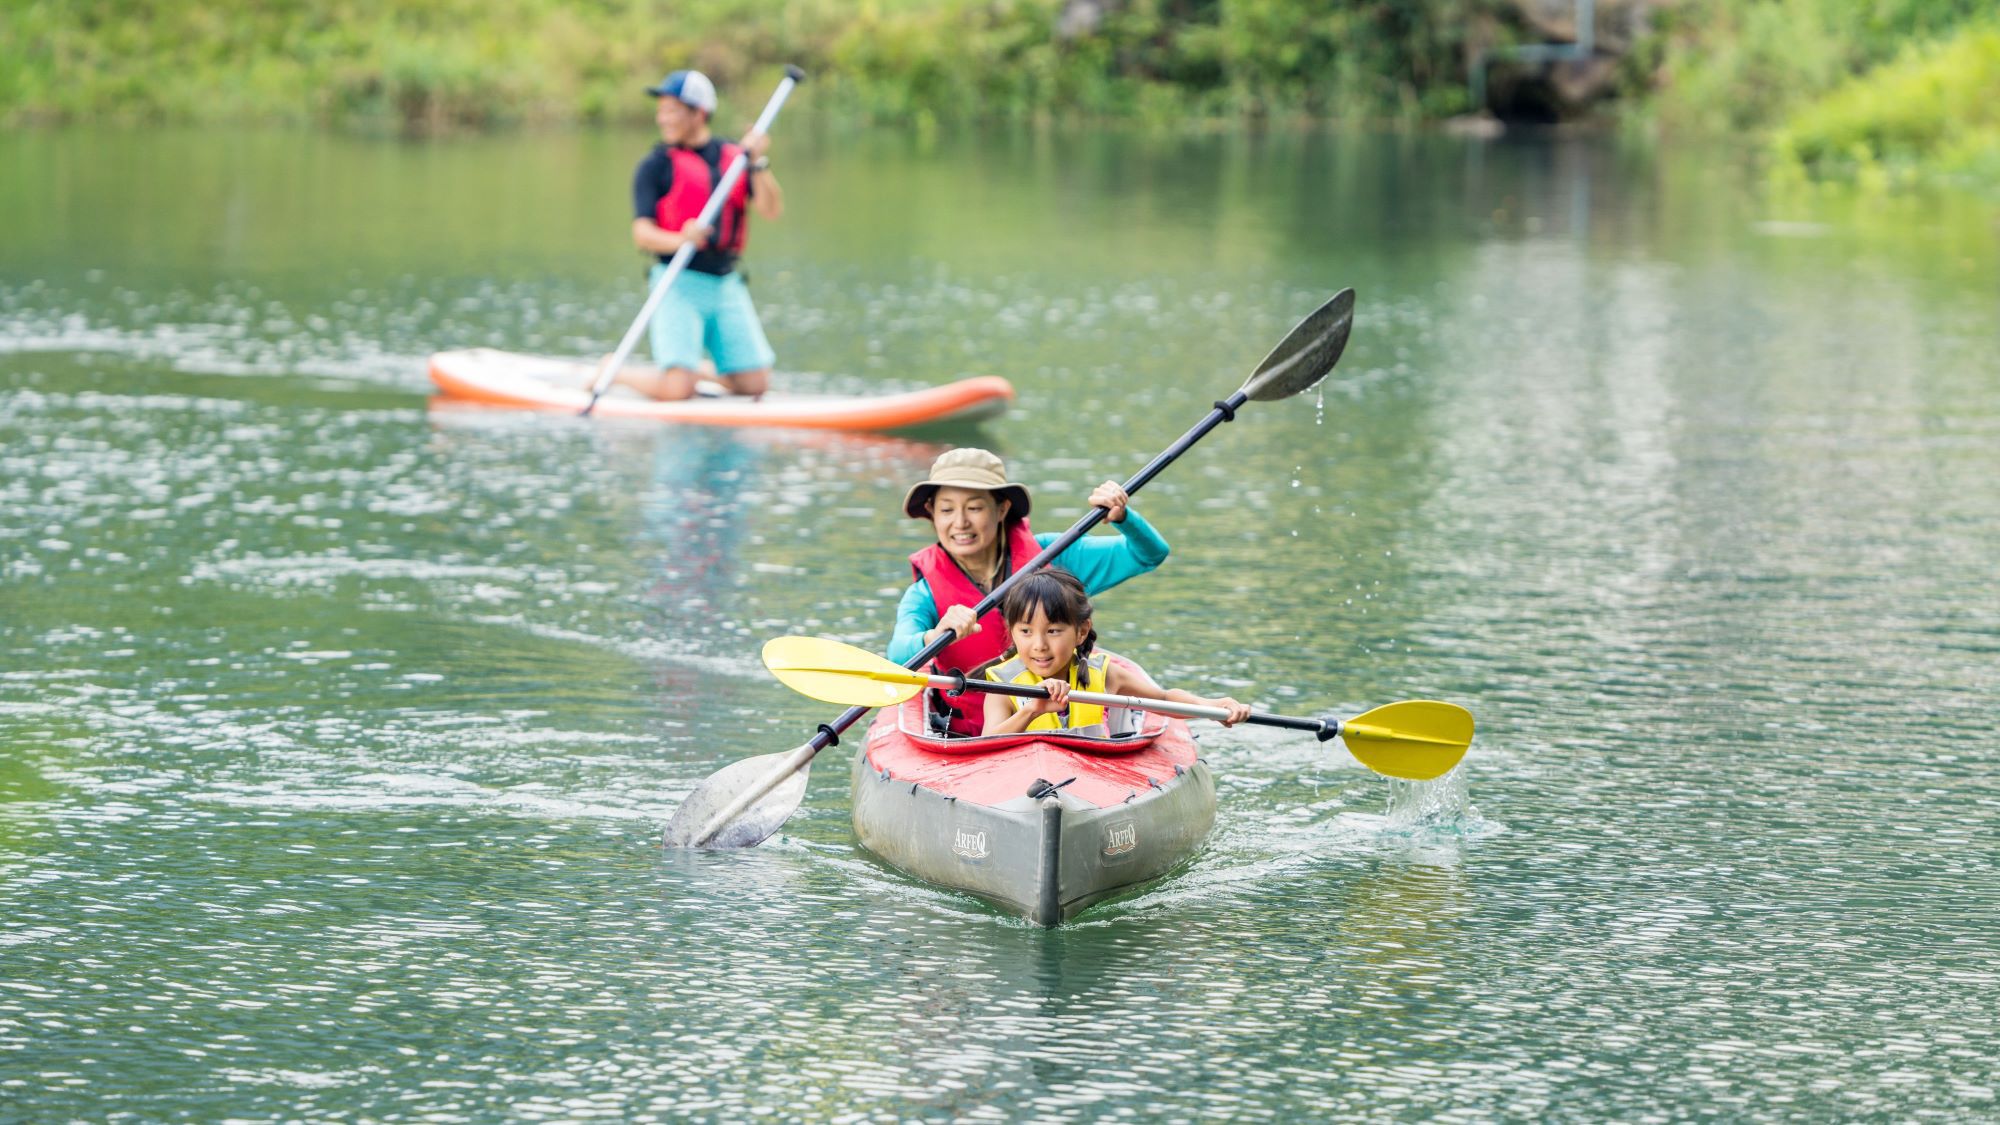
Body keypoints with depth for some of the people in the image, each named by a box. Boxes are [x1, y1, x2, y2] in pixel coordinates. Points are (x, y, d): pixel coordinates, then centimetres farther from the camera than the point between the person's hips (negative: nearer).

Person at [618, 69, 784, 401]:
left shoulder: (734, 156, 10)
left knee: (755, 385, -3)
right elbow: (642, 233, -10)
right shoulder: (656, 165, -1)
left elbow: (772, 209, -1)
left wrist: (758, 163, -16)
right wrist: (680, 240, -29)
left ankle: (702, 372, 24)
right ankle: (615, 373, 11)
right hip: (679, 284, -4)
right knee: (677, 390, -16)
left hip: (726, 284, 4)